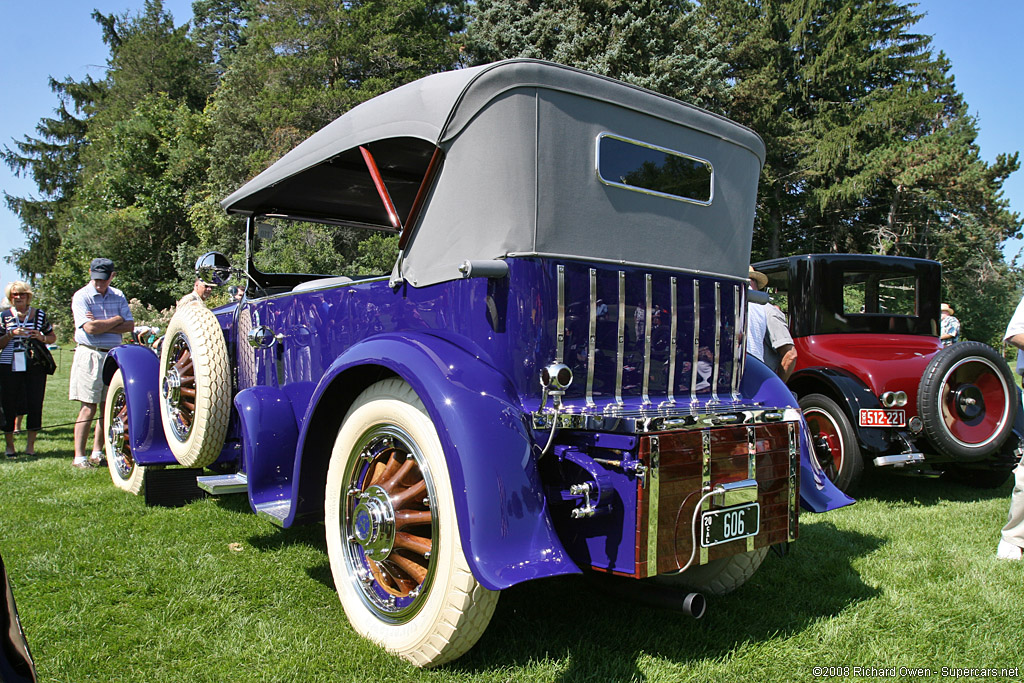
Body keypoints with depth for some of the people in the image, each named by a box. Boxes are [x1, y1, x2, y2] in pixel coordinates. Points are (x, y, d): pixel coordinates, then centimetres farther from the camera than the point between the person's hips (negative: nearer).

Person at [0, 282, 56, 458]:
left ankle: (30, 445, 11)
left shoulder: (39, 314, 7)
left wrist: (41, 337, -7)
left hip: (35, 366, 0)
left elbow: (52, 337, 14)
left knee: (35, 404, -1)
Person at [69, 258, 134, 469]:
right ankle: (79, 457, -1)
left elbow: (130, 325, 2)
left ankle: (97, 453, 15)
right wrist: (116, 320, -2)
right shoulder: (81, 297, -2)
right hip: (90, 355, -5)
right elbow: (90, 328, -15)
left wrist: (101, 326, -9)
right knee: (88, 409, -6)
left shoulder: (118, 296, 12)